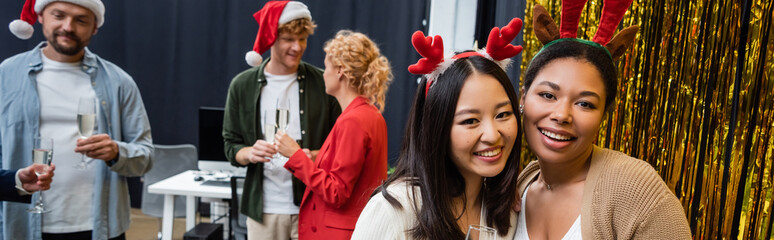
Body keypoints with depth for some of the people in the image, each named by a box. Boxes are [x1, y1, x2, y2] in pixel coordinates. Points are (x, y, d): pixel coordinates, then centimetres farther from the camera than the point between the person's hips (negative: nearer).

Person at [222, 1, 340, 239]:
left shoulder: (323, 83, -1)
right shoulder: (242, 85, 3)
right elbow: (231, 146, 8)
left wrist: (314, 156, -16)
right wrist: (249, 154, -14)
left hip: (311, 206, -1)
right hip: (263, 208, 1)